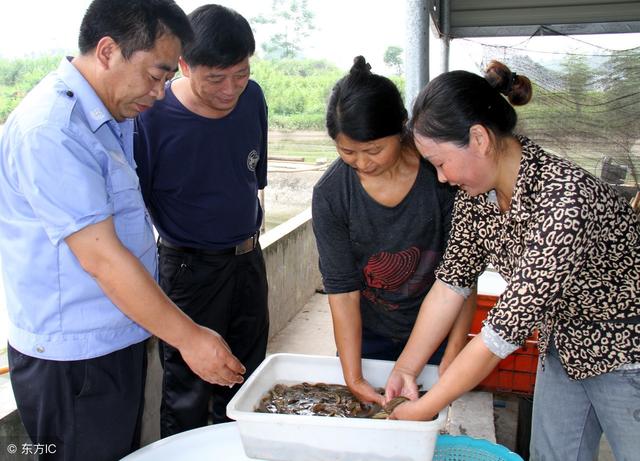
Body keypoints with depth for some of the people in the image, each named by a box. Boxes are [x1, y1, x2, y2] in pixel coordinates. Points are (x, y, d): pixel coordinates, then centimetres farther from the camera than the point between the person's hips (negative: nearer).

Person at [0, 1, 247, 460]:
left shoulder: (114, 118, 8)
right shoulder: (50, 130, -23)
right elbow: (101, 258, -25)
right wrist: (189, 338, -19)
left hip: (118, 343, 9)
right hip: (75, 360, -9)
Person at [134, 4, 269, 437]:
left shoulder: (252, 98, -4)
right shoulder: (152, 117, -20)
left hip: (248, 257, 6)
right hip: (190, 267, -5)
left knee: (245, 382, 20)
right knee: (188, 392, 6)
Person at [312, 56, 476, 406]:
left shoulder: (440, 174, -21)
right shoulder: (330, 194, -18)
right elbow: (341, 289, -16)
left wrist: (453, 355, -19)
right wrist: (353, 378, -18)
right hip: (367, 334, 1)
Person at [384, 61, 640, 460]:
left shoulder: (563, 200, -36)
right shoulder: (478, 189, -12)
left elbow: (508, 329, -33)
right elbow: (451, 283, -4)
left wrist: (423, 409, -23)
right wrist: (406, 370, -6)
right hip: (563, 347, 7)